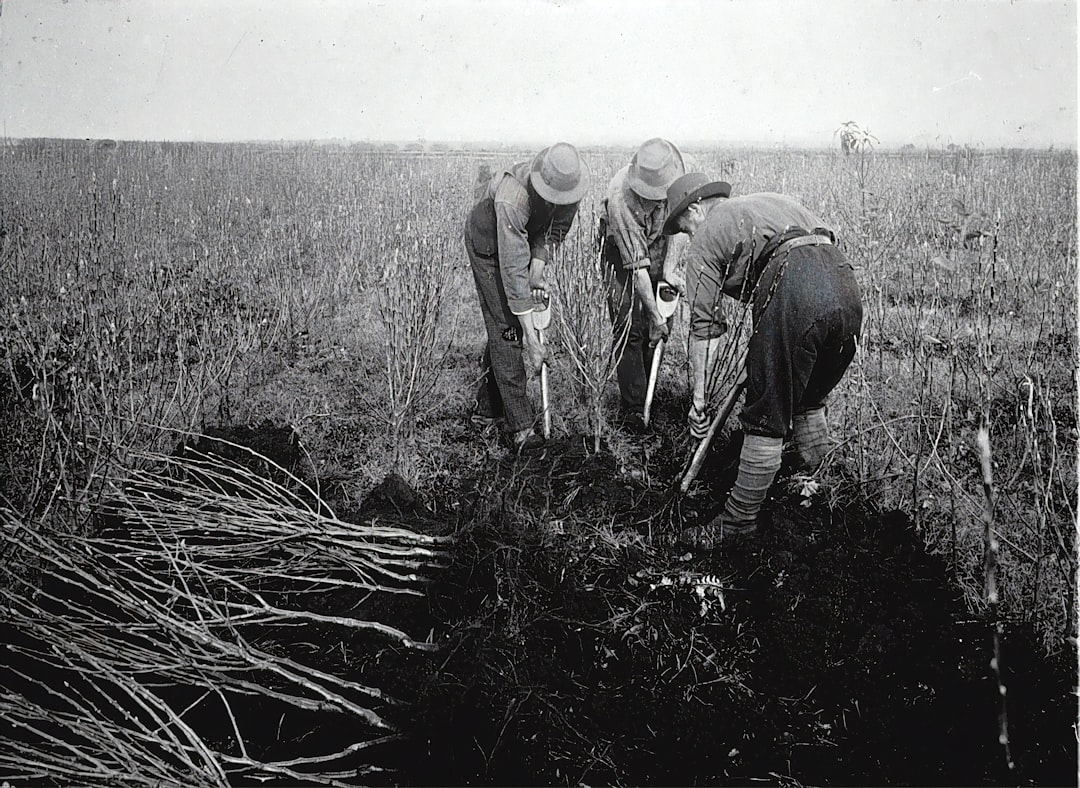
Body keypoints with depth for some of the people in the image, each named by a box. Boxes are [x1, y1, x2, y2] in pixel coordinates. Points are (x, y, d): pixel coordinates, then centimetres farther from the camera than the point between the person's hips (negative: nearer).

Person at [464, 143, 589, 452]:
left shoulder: (570, 183, -25)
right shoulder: (512, 198, -43)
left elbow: (558, 226, -7)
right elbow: (513, 268, -42)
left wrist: (538, 267, -22)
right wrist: (529, 333, -41)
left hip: (526, 239, 7)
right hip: (488, 243, -6)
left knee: (502, 327, 11)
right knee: (506, 327, -12)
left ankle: (488, 406, 24)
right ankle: (519, 425, -10)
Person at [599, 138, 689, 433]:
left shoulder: (674, 178, -23)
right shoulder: (620, 197, -36)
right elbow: (637, 264, -34)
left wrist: (669, 267, -15)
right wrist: (654, 314, -32)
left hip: (657, 247, 5)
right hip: (623, 253, -5)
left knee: (664, 322, 1)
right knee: (629, 329, -13)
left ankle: (643, 394, 15)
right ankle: (632, 407, -7)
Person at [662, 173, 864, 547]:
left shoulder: (706, 238, 15)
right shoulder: (774, 200, 34)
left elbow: (704, 326, 10)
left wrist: (698, 398, 14)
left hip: (793, 295, -7)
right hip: (847, 285, 7)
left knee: (765, 420, 3)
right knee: (810, 402, 26)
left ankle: (738, 523, 14)